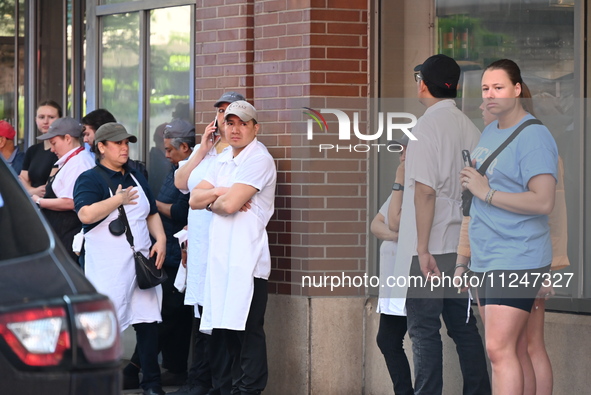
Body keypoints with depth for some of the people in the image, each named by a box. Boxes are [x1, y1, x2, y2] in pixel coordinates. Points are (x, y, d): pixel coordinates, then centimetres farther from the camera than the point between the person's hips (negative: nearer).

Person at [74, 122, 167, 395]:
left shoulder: (136, 177, 18)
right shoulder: (90, 179, -5)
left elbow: (152, 213, 23)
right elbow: (86, 214, -22)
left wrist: (160, 239, 6)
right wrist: (119, 199, -16)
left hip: (142, 259, 6)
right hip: (107, 267, -6)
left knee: (148, 321, 5)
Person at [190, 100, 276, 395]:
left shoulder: (259, 160, -9)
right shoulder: (223, 161, 18)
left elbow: (230, 204, -18)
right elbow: (194, 199, 11)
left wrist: (211, 201, 2)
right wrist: (220, 193, -7)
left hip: (247, 259, -8)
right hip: (221, 257, 8)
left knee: (248, 331, -7)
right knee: (229, 327, 11)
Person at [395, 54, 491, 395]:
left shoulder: (427, 127, -13)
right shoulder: (469, 128, 9)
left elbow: (425, 190, -19)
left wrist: (423, 249, -17)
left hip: (431, 250, -7)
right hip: (463, 246, 7)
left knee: (425, 329, -2)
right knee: (464, 326, 13)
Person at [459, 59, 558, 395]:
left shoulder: (534, 137, -13)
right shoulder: (490, 131, 16)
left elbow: (543, 202, -22)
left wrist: (487, 193, -18)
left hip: (516, 259, -9)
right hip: (487, 257, 9)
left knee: (500, 350, -16)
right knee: (516, 351, 10)